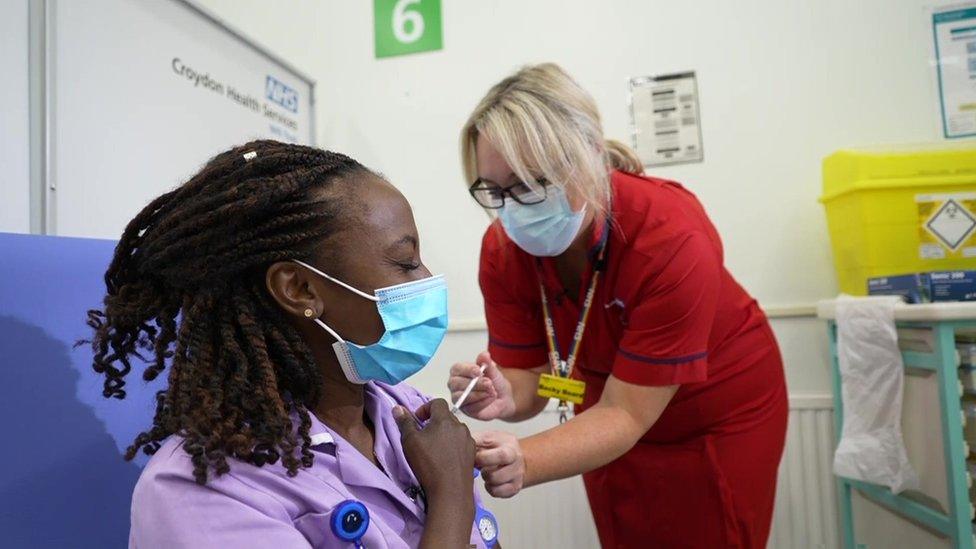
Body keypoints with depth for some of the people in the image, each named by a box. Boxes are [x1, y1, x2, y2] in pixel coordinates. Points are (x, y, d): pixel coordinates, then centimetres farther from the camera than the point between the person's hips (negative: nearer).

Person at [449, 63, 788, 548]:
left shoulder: (672, 239, -34)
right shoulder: (502, 248, -20)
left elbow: (626, 414, -32)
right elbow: (527, 376, -15)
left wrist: (524, 463, -47)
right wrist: (504, 398, -38)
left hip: (719, 417, -3)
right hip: (611, 408, 4)